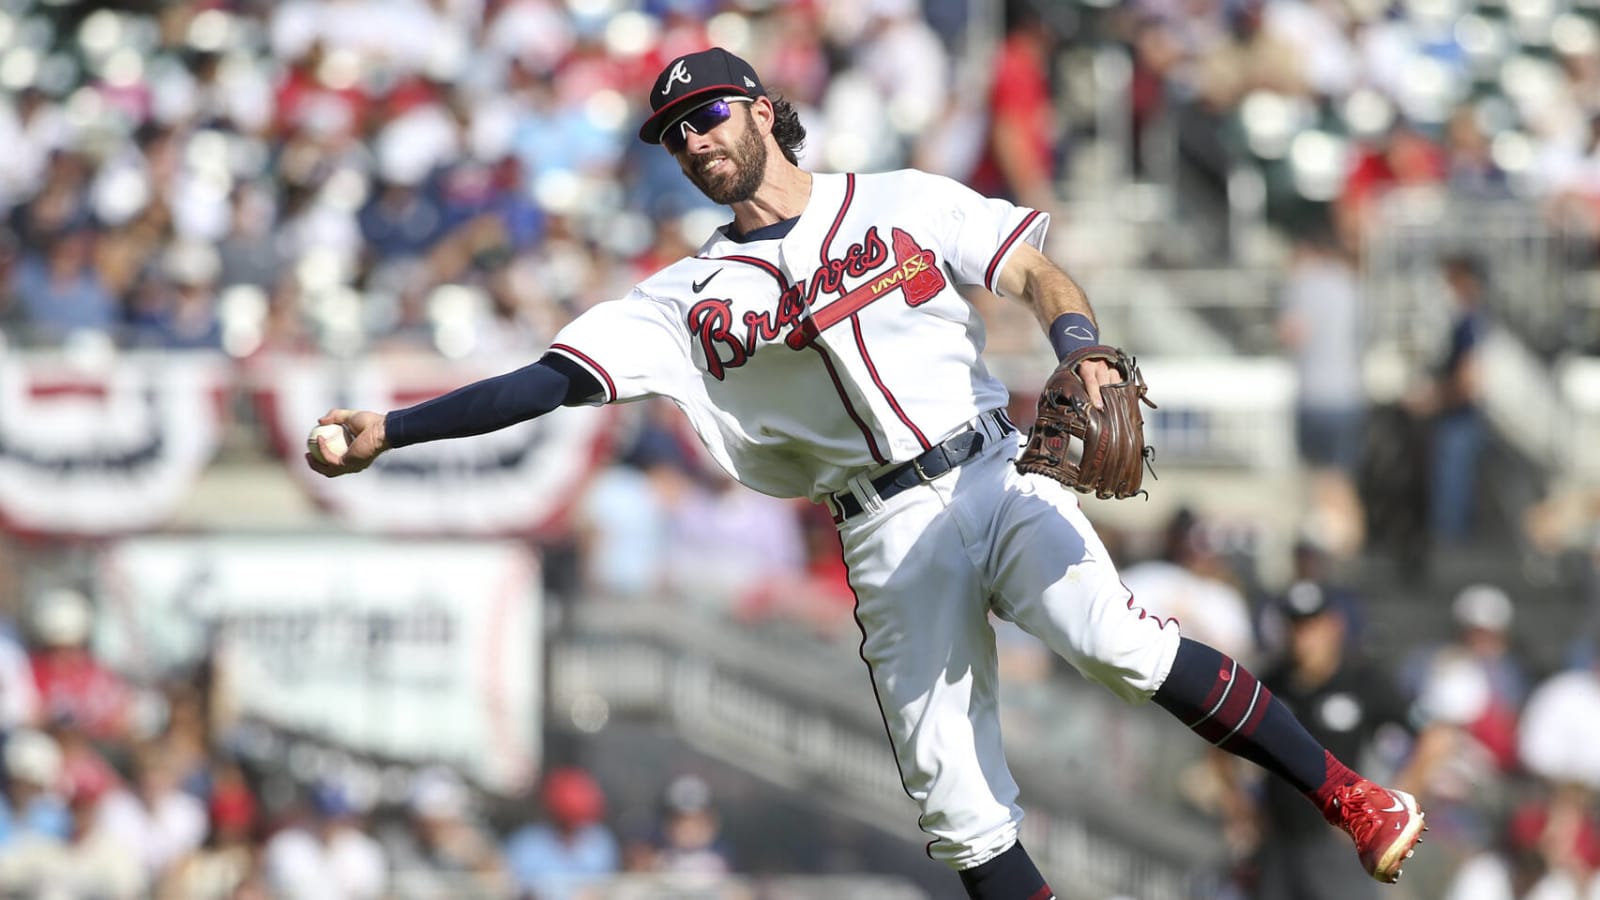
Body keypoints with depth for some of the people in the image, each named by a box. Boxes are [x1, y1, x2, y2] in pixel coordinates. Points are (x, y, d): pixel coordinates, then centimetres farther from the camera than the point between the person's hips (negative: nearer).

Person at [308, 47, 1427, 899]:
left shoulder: (906, 204, 9)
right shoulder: (691, 298, 11)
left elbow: (1036, 273, 0)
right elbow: (548, 382, 5)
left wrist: (1082, 352, -22)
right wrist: (385, 430, -5)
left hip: (998, 475, -2)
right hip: (890, 539, 2)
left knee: (1115, 640, -28)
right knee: (961, 808, -5)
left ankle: (1349, 798, -23)